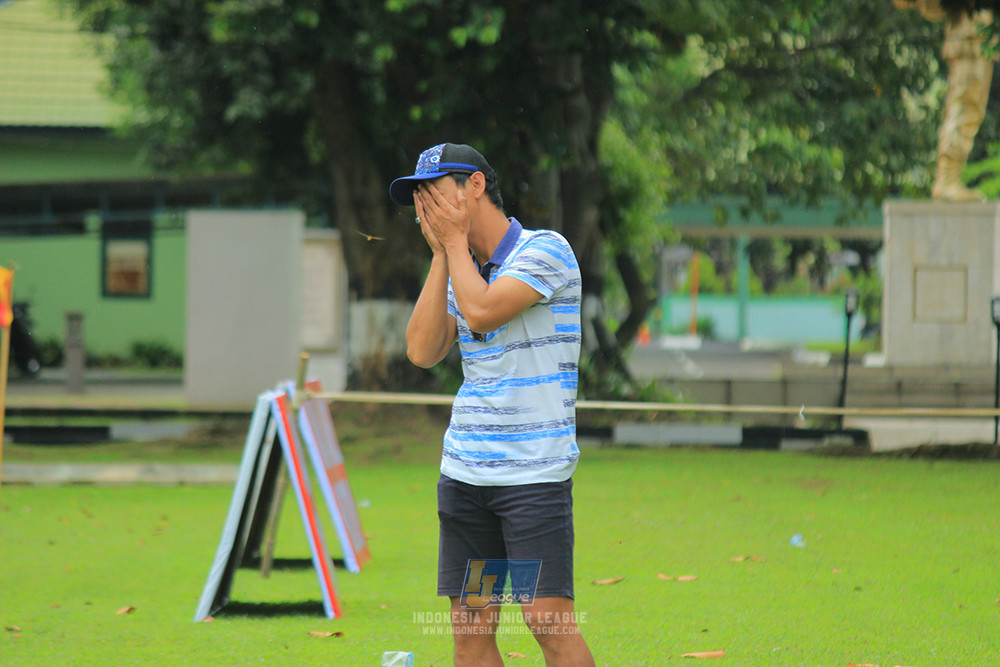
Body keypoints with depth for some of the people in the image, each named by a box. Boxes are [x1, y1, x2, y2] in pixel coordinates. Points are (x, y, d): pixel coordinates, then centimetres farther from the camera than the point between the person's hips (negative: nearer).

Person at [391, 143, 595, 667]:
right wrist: (441, 254, 2)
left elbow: (481, 311, -20)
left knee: (548, 621, -13)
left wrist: (455, 240, -5)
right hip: (463, 468, 7)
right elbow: (422, 350, 2)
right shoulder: (460, 270, 15)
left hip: (535, 471, -6)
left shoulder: (545, 250, -6)